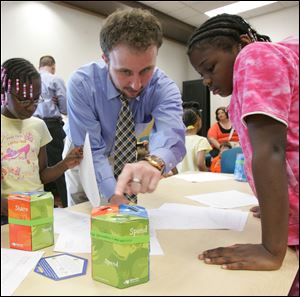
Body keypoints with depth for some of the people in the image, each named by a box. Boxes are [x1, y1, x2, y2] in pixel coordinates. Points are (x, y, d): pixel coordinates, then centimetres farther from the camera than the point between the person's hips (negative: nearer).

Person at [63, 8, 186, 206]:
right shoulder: (81, 84, -31)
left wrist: (154, 162, -69)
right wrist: (113, 196, -48)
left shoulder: (163, 87, -27)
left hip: (124, 156, 2)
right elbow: (91, 151, -33)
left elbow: (171, 131, -47)